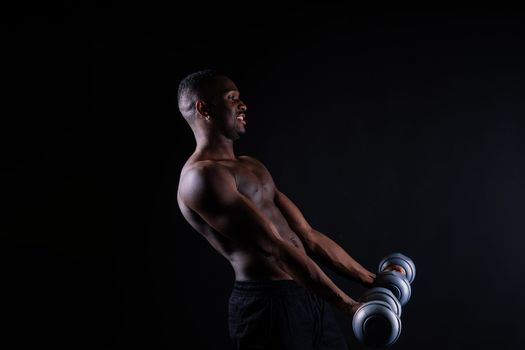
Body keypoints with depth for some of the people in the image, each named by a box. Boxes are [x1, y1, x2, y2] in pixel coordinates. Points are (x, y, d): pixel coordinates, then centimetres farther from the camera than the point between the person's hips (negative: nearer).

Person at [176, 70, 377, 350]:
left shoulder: (251, 167, 18)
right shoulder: (201, 176, -12)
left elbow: (307, 236, 18)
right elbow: (272, 246, -20)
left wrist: (370, 279, 14)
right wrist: (345, 303, -23)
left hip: (309, 296, 9)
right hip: (267, 304, -9)